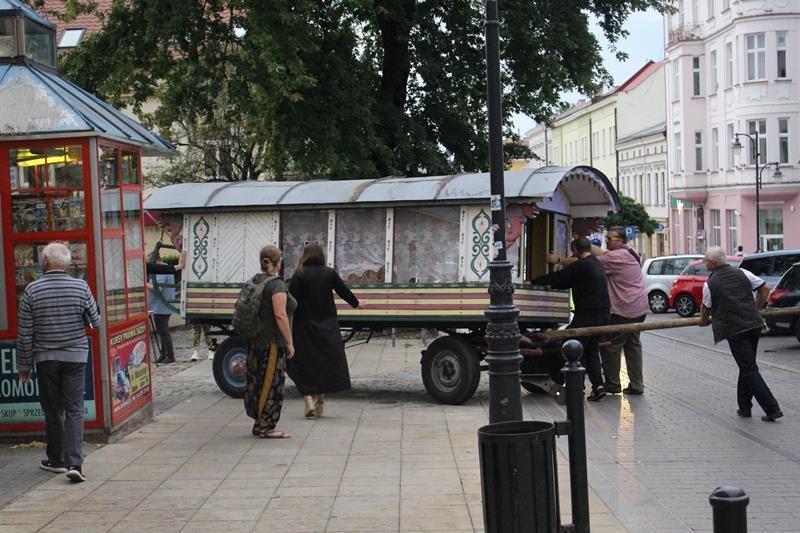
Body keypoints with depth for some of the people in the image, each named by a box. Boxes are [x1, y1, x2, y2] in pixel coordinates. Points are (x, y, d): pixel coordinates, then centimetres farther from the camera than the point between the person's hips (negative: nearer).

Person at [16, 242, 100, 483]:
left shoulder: (32, 290, -8)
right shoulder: (81, 287, -7)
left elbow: (25, 334, -4)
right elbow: (95, 321, 2)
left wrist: (24, 365, 5)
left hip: (45, 358, 0)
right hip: (76, 355, 0)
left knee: (53, 410, 13)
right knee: (74, 409, 0)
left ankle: (56, 460, 24)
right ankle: (74, 463, -11)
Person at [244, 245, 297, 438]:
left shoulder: (254, 282, 11)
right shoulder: (276, 285, -15)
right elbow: (280, 315, -22)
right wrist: (290, 342, -17)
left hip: (254, 341, 9)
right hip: (272, 342, -9)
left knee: (256, 381, 14)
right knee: (271, 383, -2)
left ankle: (259, 423, 22)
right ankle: (265, 426, 1)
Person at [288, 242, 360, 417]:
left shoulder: (300, 275, -9)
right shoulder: (330, 273, 0)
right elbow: (344, 291, 8)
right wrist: (356, 303, 26)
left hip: (305, 326, -2)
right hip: (327, 324, 3)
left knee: (304, 363, 6)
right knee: (326, 360, 12)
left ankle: (308, 398, -7)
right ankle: (320, 400, 15)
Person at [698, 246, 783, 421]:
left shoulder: (709, 284, -3)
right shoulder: (741, 273, 9)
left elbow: (705, 308, 11)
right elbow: (765, 289, 12)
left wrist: (704, 321, 33)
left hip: (735, 330, -5)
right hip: (754, 325, 6)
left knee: (749, 370, -2)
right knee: (747, 366, 17)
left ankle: (772, 409, -8)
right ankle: (744, 407, 22)